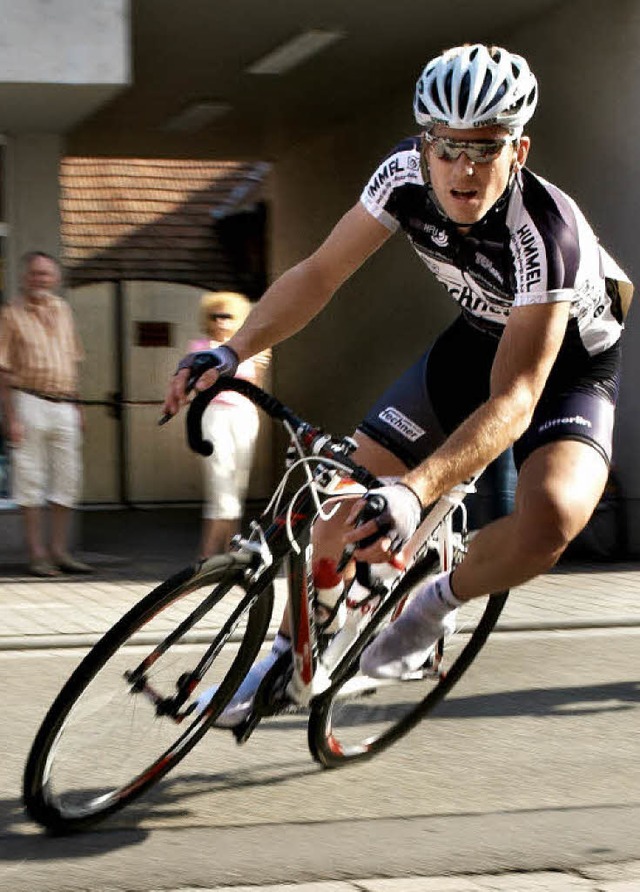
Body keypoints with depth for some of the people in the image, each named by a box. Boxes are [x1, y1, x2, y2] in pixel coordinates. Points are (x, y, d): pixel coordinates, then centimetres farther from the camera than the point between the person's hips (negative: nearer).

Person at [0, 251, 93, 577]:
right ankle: (37, 554, 2)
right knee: (30, 479, -2)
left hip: (64, 406, 6)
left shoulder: (62, 310, 13)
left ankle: (59, 551, 13)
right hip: (29, 402, -5)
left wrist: (76, 404, 17)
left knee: (67, 479, 5)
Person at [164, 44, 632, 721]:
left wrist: (415, 491, -54)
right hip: (478, 339, 5)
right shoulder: (407, 174, -22)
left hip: (569, 365, -5)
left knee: (550, 518, -34)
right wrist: (231, 352, -28)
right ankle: (292, 650, 20)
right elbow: (319, 274, -13)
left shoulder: (545, 232, -38)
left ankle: (440, 601, -3)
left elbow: (513, 399, -41)